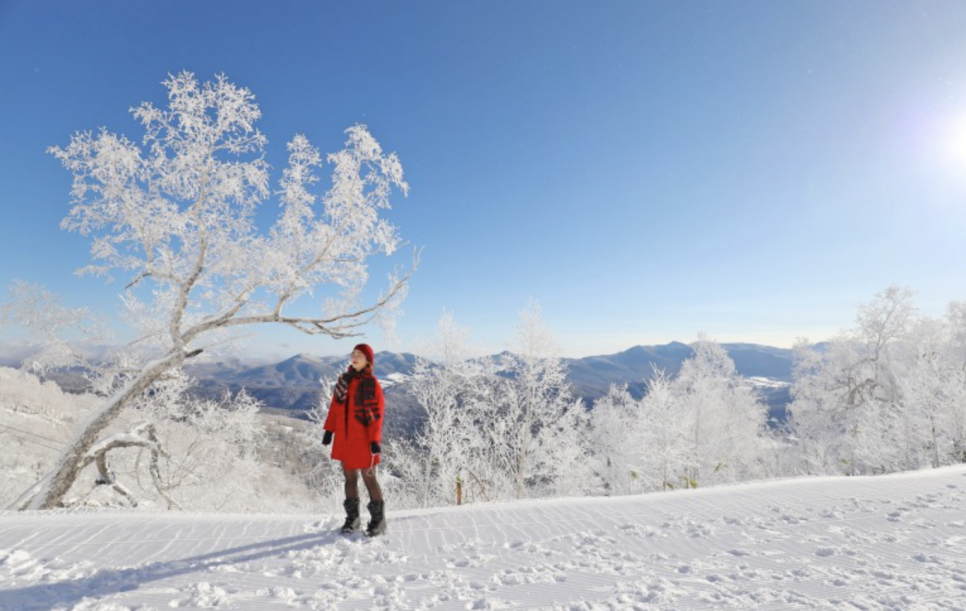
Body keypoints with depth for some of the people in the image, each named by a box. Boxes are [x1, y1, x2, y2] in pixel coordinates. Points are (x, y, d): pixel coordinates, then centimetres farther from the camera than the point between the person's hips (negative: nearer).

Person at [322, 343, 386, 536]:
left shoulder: (372, 384, -10)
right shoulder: (344, 380, 7)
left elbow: (377, 413, -12)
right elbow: (335, 406, 12)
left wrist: (375, 440, -18)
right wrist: (329, 429, 8)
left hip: (362, 439, -5)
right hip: (344, 439, 5)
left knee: (369, 478, 2)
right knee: (350, 478, 14)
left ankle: (378, 519, 16)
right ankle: (352, 517, 27)